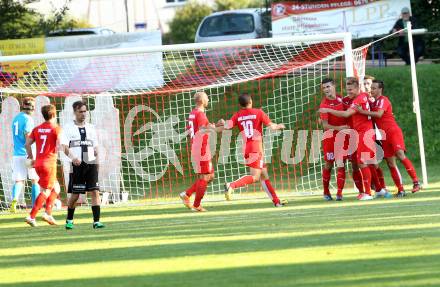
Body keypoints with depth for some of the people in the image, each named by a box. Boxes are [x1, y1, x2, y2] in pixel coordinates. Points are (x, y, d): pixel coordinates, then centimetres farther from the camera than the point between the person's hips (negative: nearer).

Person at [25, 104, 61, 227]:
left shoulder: (37, 129, 10)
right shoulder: (56, 128, -7)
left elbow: (27, 144, 7)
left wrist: (31, 157, 16)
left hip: (38, 163, 7)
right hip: (49, 163, -7)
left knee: (56, 188, 18)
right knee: (46, 191, -3)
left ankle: (48, 213, 8)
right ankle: (31, 216, -10)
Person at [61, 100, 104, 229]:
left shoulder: (91, 128, 15)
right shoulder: (68, 127, 2)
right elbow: (65, 147, -9)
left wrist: (97, 160, 8)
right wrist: (73, 157, -25)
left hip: (91, 164, 3)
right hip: (77, 164, -3)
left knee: (95, 191, -10)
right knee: (75, 194, 2)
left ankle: (96, 221, -12)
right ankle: (69, 220, 23)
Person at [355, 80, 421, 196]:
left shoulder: (383, 100, -8)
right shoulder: (374, 103, 17)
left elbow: (379, 114, -25)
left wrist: (362, 111, -25)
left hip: (394, 132, -9)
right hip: (385, 136, 9)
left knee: (400, 155, -24)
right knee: (391, 164, 2)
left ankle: (416, 182, -24)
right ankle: (400, 190, 5)